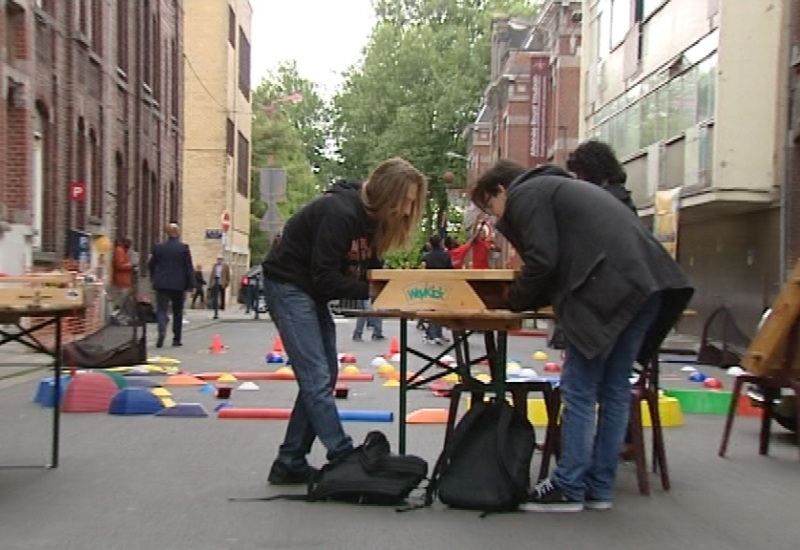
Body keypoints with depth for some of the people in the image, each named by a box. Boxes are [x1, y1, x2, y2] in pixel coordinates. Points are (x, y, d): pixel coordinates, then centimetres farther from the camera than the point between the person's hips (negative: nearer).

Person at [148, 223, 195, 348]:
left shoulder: (158, 247, 2)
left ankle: (162, 331, -27)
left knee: (161, 310, 0)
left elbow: (151, 265, 10)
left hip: (162, 284, 1)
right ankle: (176, 339, 14)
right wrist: (191, 284, -3)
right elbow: (189, 268, -7)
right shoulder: (184, 248, -7)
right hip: (178, 285, -1)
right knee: (177, 313, 10)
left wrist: (154, 279, 25)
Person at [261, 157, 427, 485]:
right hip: (288, 288, -10)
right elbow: (325, 278, -26)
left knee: (323, 377, 7)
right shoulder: (340, 212, -25)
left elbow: (369, 272, 7)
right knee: (317, 378, -11)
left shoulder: (371, 218, 2)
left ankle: (290, 464, 13)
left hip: (312, 294, 10)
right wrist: (373, 291, -27)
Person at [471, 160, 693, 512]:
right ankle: (600, 488, 18)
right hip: (645, 284, 9)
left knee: (579, 391, -2)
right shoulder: (557, 188, 31)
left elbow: (542, 261, -8)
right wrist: (531, 298, 24)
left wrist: (516, 300, 7)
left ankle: (569, 489, 4)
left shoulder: (524, 195, 3)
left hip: (607, 291, -9)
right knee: (614, 388, 11)